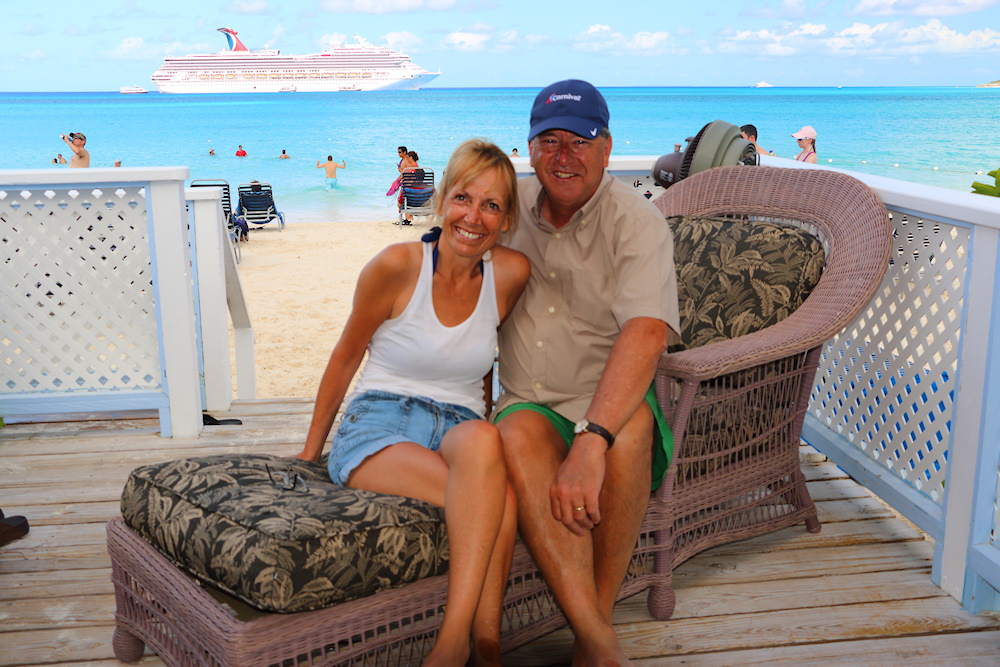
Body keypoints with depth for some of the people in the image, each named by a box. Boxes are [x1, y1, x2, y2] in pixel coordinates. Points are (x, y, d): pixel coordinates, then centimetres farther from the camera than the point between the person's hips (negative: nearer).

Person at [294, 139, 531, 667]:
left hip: (460, 430, 3)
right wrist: (311, 451, 14)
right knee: (496, 500, -34)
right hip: (377, 430, -3)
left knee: (480, 440, -37)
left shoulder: (511, 273, 2)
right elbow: (345, 357, 6)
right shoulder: (397, 266, -7)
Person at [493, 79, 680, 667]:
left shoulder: (637, 221, -10)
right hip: (528, 404, 3)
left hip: (607, 404, -3)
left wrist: (590, 442, -40)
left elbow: (647, 333, -27)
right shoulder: (513, 205, 7)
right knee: (519, 431, -33)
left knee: (633, 416, -37)